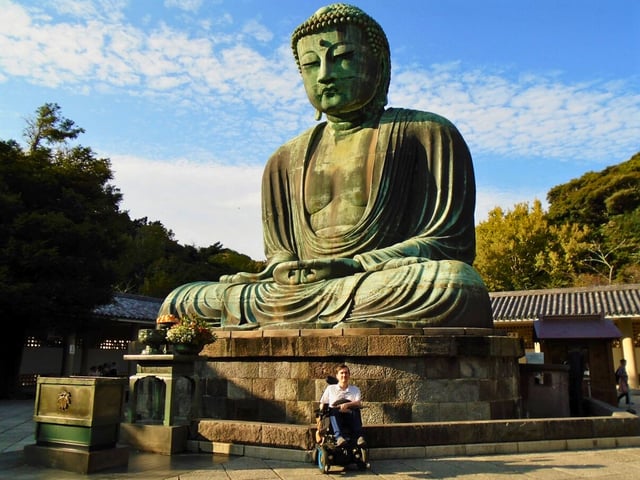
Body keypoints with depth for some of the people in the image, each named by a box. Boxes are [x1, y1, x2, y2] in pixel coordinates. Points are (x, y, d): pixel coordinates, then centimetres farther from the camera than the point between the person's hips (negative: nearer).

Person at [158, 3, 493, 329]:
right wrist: (283, 269, -8)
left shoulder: (428, 134, 6)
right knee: (177, 302, -8)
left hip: (391, 297, -2)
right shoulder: (286, 160, 18)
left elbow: (451, 242, -2)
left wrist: (354, 266, -16)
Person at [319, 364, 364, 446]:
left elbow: (359, 403, 2)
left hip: (351, 418, 0)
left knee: (356, 410, -34)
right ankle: (339, 437, -55)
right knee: (333, 410, -36)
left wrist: (347, 405, -18)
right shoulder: (330, 388, 21)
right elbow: (322, 404, 18)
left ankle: (359, 436, -50)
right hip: (336, 418, 0)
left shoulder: (355, 389, 21)